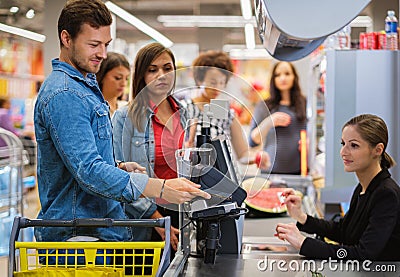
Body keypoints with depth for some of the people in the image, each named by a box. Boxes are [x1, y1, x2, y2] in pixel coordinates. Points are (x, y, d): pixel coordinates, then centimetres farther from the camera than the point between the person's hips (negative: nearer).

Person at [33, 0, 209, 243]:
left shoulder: (85, 86, 18)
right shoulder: (64, 95, -15)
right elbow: (88, 171, -25)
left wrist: (119, 168, 7)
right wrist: (160, 189, -31)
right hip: (77, 235, -9)